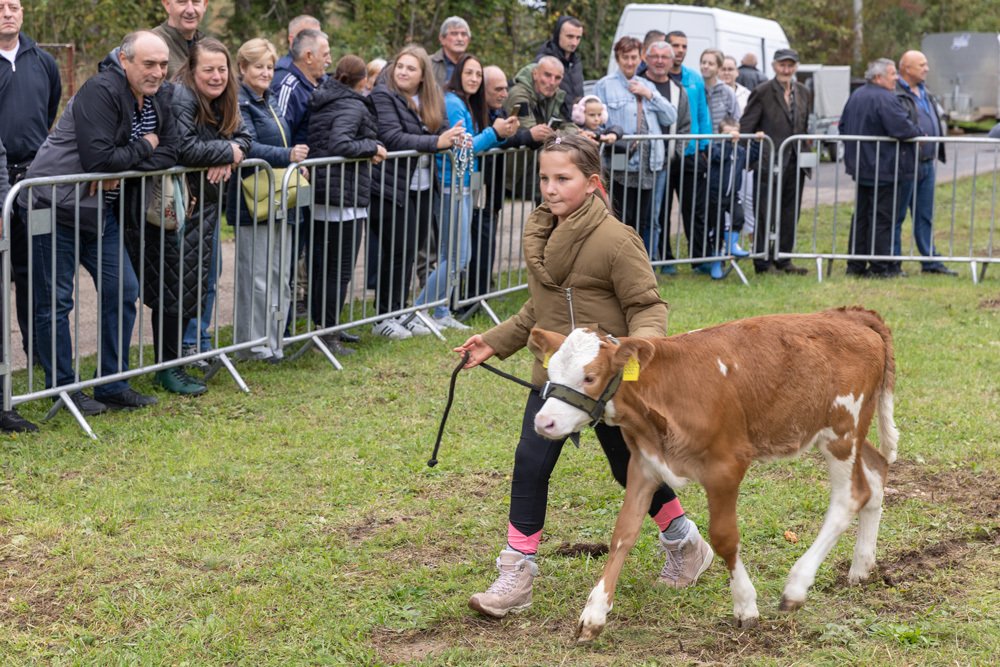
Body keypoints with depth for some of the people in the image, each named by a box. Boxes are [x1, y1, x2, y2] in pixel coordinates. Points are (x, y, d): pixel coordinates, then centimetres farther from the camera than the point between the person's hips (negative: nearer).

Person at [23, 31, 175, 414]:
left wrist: (119, 171, -15)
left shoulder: (157, 104, 8)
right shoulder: (101, 92, -19)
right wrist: (144, 146, -11)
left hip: (102, 210, 9)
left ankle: (113, 386, 19)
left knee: (123, 290, 8)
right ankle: (63, 390, 11)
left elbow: (167, 155, -1)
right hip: (57, 206, -8)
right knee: (55, 301, 1)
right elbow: (97, 157, -26)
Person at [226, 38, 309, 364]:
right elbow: (248, 148, -25)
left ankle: (274, 344, 21)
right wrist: (288, 156, -34)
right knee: (255, 279, -4)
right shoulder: (239, 102, -12)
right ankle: (251, 348, 3)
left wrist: (295, 163, 14)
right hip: (252, 202, -9)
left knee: (280, 276, 13)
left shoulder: (268, 100, 17)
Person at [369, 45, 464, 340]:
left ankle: (400, 311, 21)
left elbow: (442, 129, 11)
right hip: (391, 186, -7)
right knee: (399, 251, -4)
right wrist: (437, 142, -28)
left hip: (422, 187, 7)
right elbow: (392, 138, -22)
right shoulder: (383, 95, -11)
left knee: (409, 250, 10)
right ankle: (384, 317, 7)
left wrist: (457, 138, -14)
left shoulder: (432, 99, 12)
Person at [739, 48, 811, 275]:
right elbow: (745, 127, -7)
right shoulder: (762, 92, -5)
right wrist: (751, 155, -17)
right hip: (769, 163, -6)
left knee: (790, 215, 9)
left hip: (795, 163, 6)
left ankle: (783, 259, 19)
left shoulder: (803, 93, 12)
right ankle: (763, 262, 7)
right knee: (765, 214, -1)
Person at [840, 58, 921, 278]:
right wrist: (918, 132, -7)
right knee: (882, 218, -3)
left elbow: (843, 126, 20)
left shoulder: (856, 96, 12)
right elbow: (901, 128, -25)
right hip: (884, 169, -9)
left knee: (861, 215, 13)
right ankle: (878, 267, 0)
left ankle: (855, 264, 16)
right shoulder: (885, 99, -18)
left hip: (861, 167, 9)